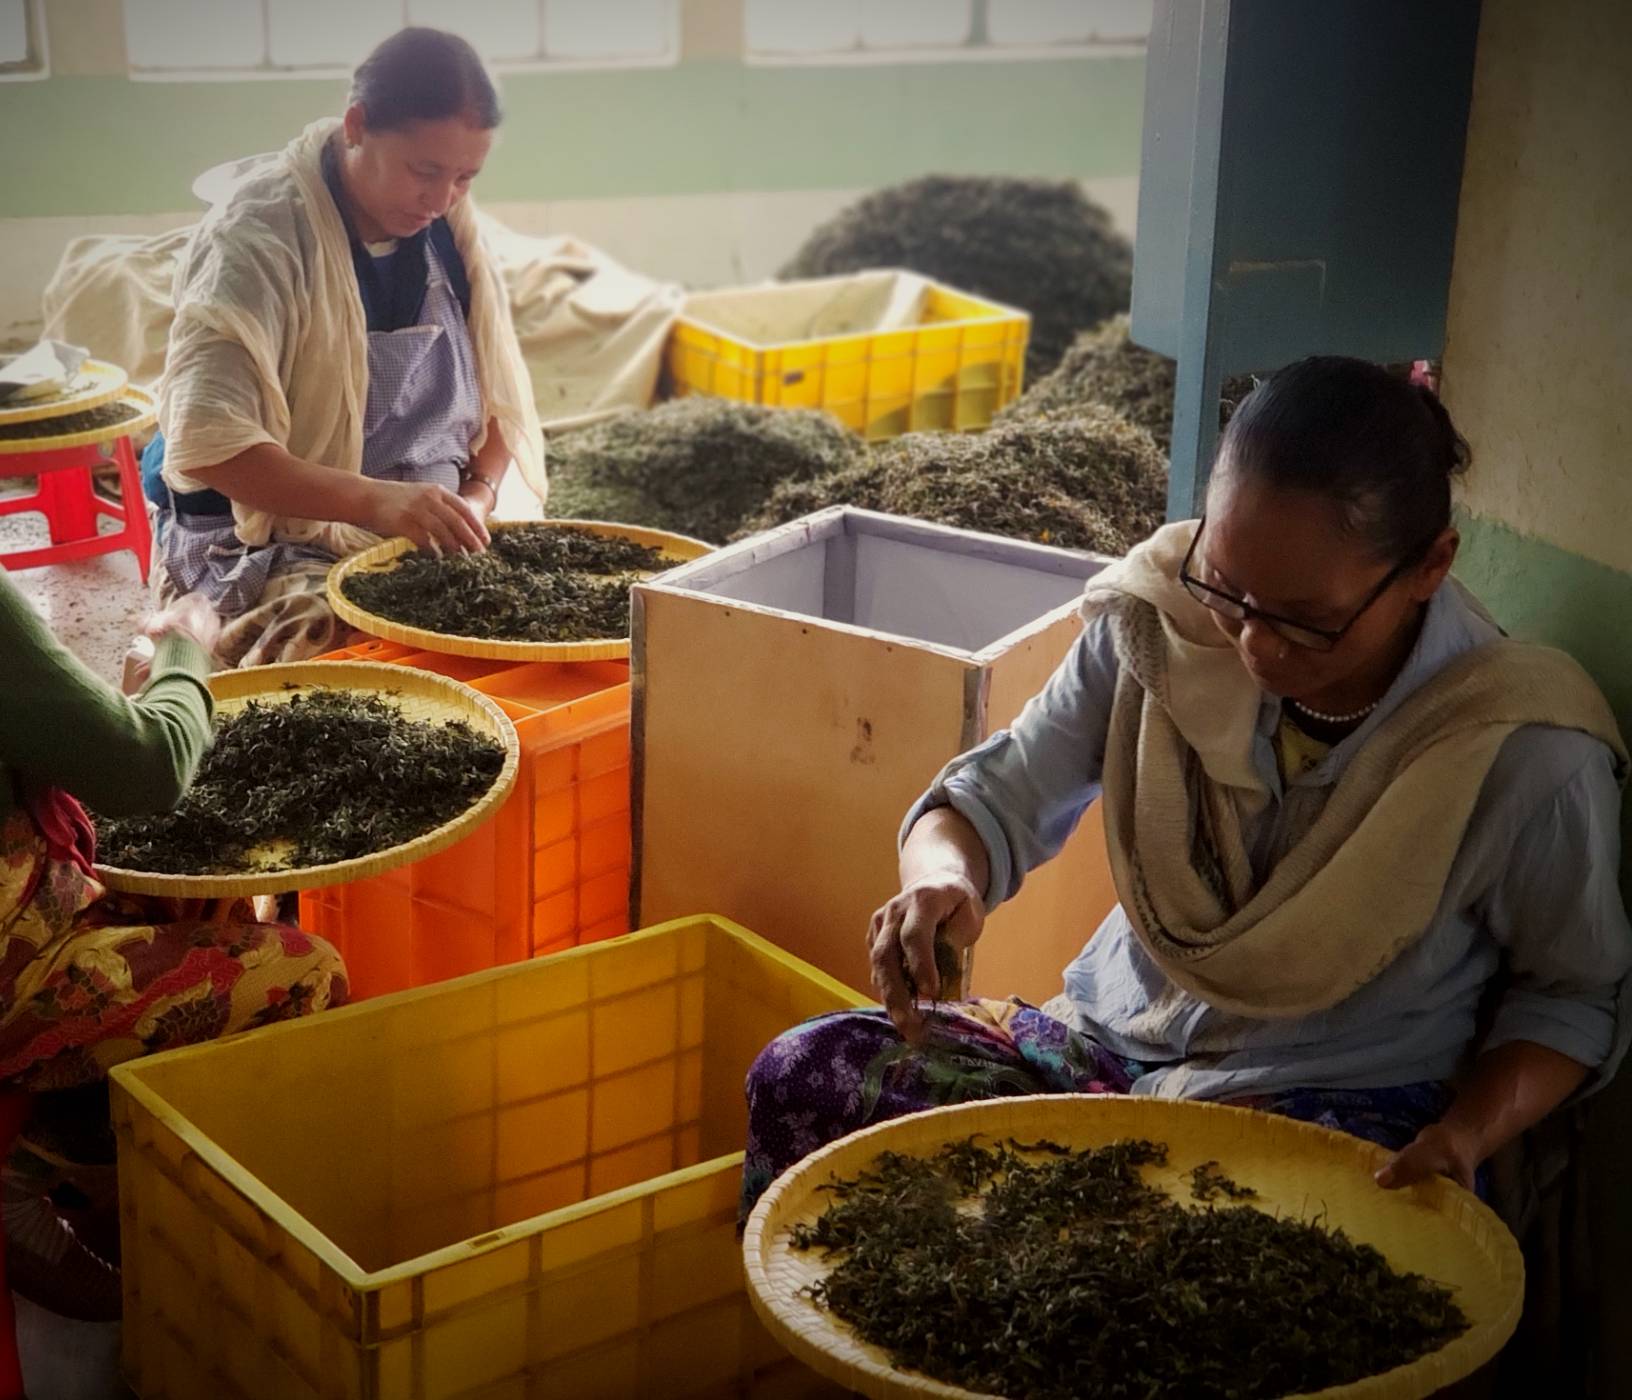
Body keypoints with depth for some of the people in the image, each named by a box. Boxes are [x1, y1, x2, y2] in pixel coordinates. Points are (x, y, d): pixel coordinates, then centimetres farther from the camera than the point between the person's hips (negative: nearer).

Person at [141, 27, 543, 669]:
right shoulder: (259, 235, -16)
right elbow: (207, 442, -26)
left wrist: (478, 496, -10)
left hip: (433, 539, 6)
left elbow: (499, 396, 12)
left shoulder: (449, 225, 4)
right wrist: (374, 500, -37)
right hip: (272, 557, -6)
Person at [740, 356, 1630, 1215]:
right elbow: (997, 793, -1)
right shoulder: (1164, 623, -9)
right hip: (1116, 1043, 4)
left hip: (1344, 1126, -3)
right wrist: (942, 877, -25)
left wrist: (1469, 1133, -21)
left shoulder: (1528, 757, -18)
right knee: (804, 1075, -16)